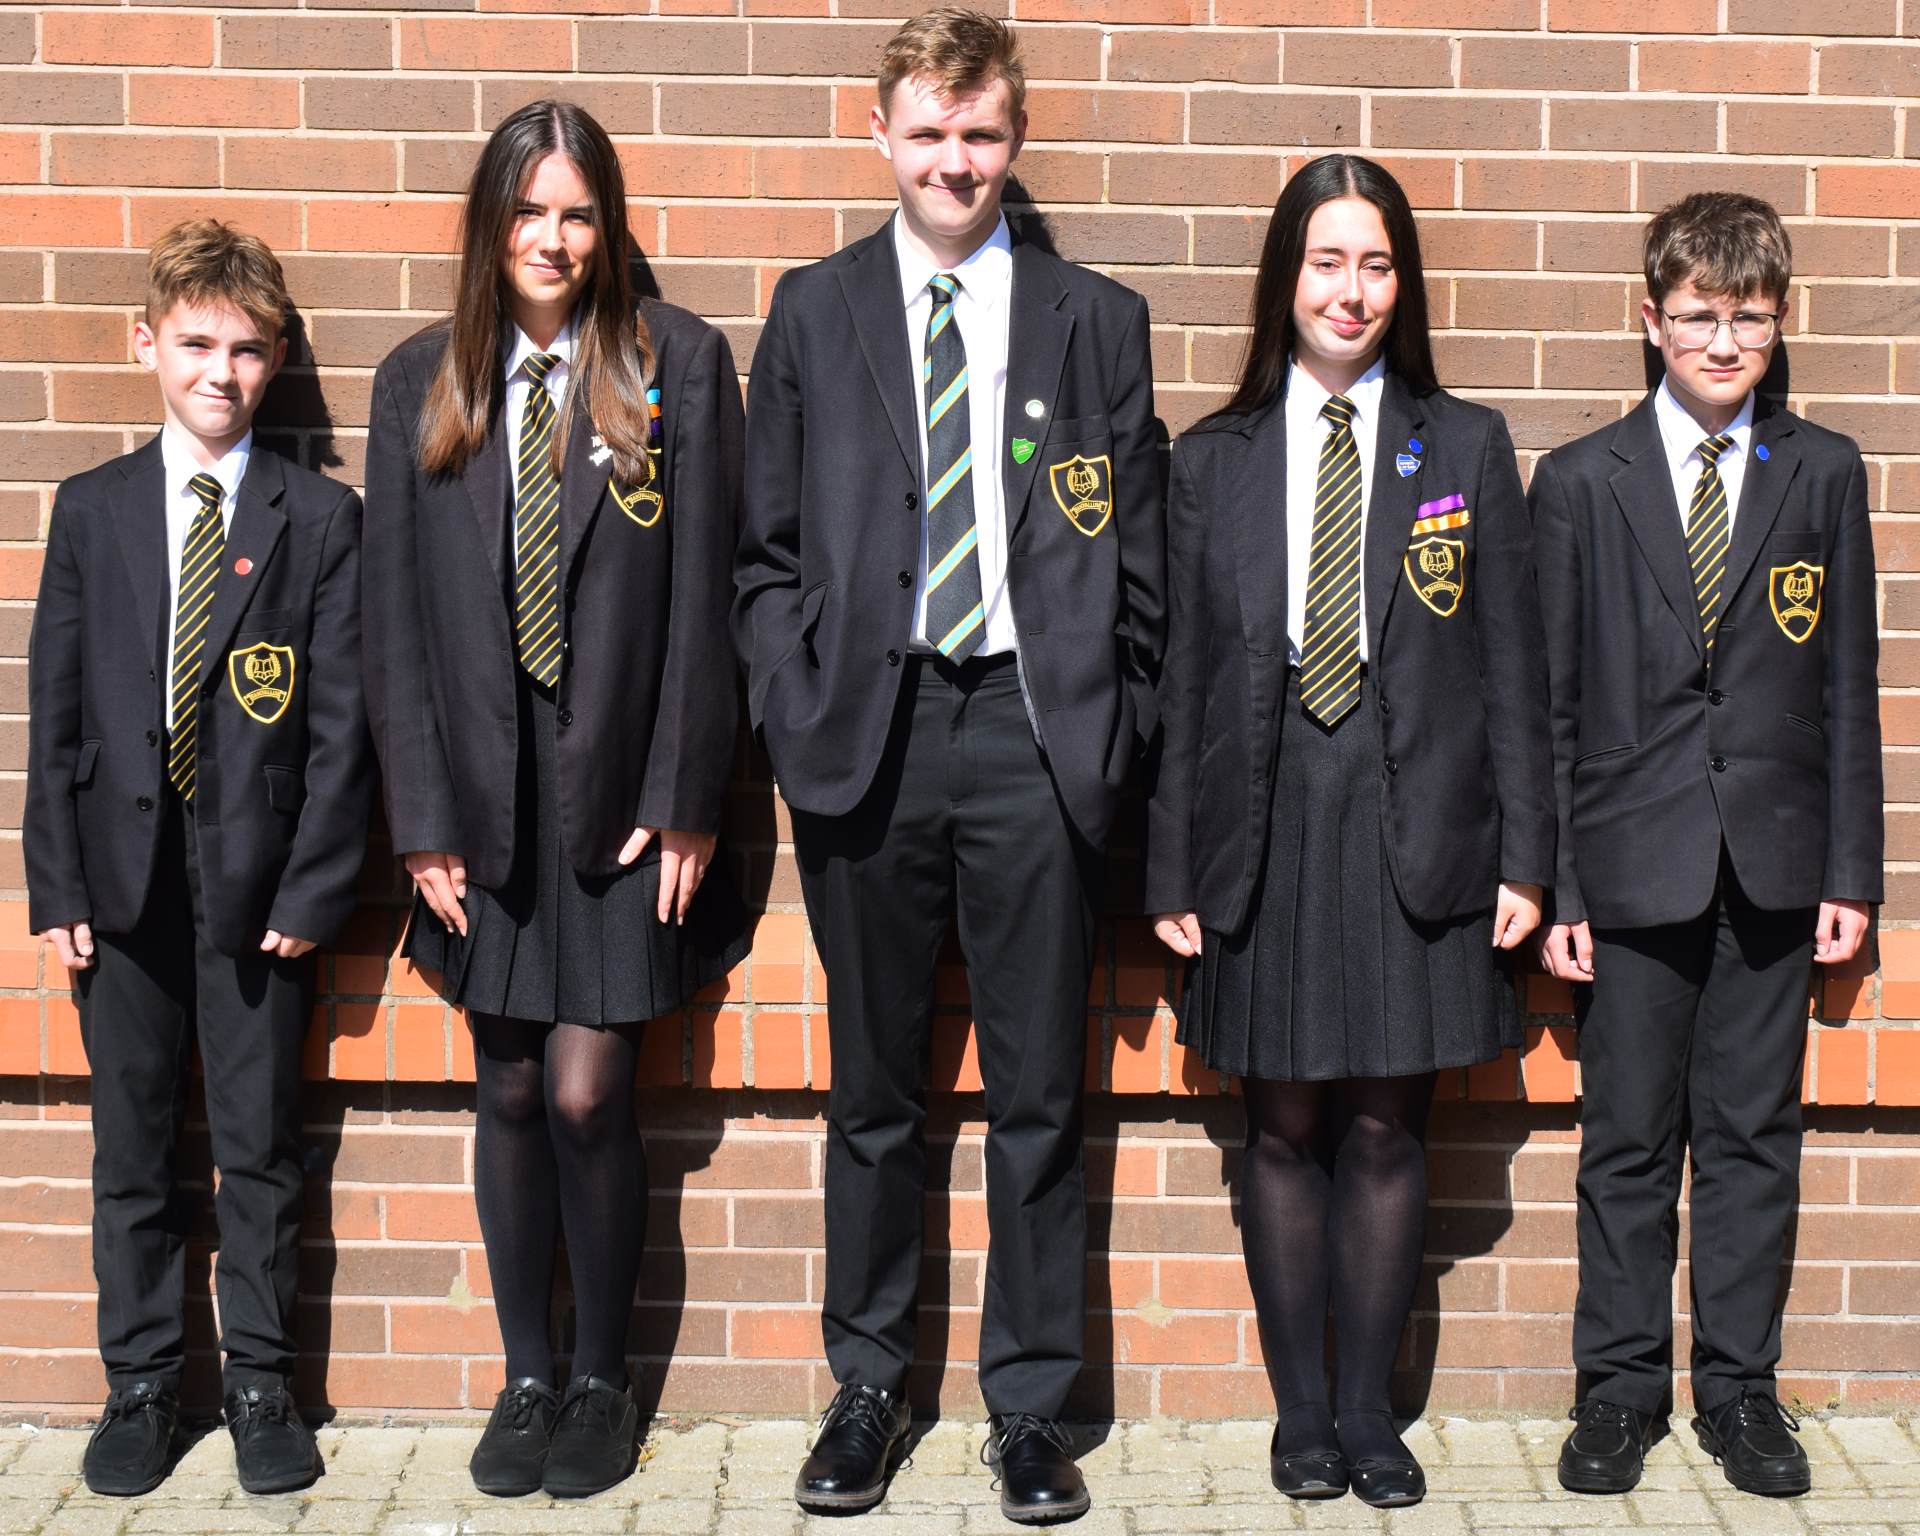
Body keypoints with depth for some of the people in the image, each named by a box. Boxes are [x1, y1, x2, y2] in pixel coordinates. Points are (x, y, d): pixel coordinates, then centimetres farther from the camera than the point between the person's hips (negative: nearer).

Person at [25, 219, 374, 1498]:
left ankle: (263, 1388, 20)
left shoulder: (321, 518, 1)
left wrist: (315, 886, -9)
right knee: (133, 1152, 10)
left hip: (259, 881, -2)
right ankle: (141, 1388, 23)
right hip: (125, 877, 2)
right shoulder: (92, 512, 7)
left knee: (260, 1151, 7)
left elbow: (340, 718, -2)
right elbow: (56, 709, 6)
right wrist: (58, 884, -1)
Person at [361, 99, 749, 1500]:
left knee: (588, 1094, -4)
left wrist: (684, 803, -8)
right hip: (485, 791, 3)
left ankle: (605, 1383, 16)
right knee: (511, 1094, 8)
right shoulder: (421, 383, 7)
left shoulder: (679, 363, -1)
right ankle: (527, 1377, 24)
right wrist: (424, 821, -1)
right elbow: (397, 614, 5)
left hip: (624, 791, -2)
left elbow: (704, 594, -4)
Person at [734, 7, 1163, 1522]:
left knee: (1041, 1094, 6)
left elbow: (1135, 562, 7)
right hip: (868, 729, 1)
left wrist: (1108, 731, -2)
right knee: (875, 1091, 10)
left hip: (1036, 736, 0)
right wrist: (799, 715, -2)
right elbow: (769, 549, 8)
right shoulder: (814, 311, 9)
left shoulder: (1097, 319, 8)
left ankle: (1031, 1404, 19)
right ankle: (868, 1384, 25)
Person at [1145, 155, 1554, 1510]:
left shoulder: (1468, 447, 6)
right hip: (1265, 828, 1)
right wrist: (1173, 867, 2)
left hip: (1417, 832, 0)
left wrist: (1524, 854, -1)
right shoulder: (1214, 460, 6)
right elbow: (1181, 675, 6)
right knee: (1284, 1129, 6)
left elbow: (1513, 671, 4)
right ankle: (1302, 1409, 21)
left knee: (1387, 1129, 5)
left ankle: (1372, 1412, 20)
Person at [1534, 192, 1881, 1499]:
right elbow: (1551, 701, 1)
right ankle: (1622, 1386, 19)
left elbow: (1847, 689, 6)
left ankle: (1741, 1389, 21)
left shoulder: (1824, 473, 6)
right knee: (1629, 1139, 6)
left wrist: (1851, 872, 2)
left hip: (1774, 863, 2)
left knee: (1755, 1134, 9)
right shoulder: (1581, 482, 1)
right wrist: (1551, 883, -4)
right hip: (1634, 863, -1)